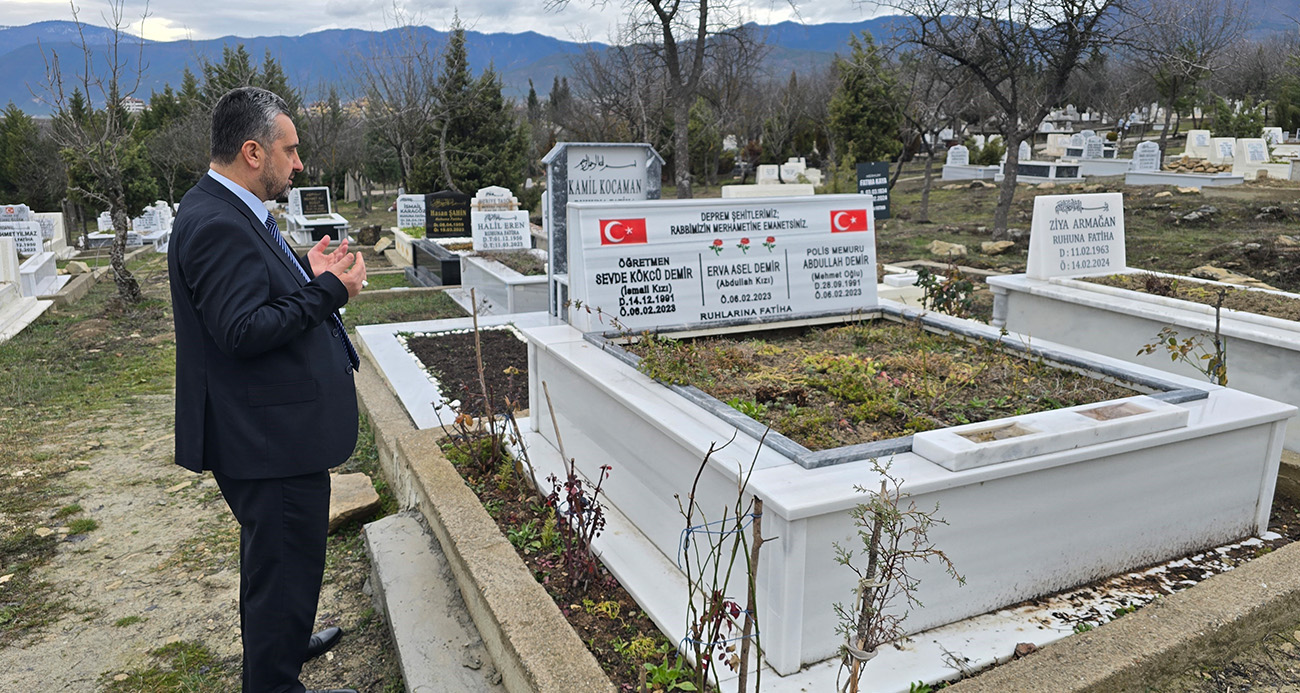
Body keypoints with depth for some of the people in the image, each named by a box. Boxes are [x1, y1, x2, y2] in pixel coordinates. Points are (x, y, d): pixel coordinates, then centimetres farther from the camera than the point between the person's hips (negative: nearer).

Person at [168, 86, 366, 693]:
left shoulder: (231, 212, 11)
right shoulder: (218, 224, -23)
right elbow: (242, 329, -28)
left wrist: (307, 274, 7)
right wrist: (326, 291, -22)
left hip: (271, 430, 12)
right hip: (268, 435, -12)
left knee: (275, 553, 28)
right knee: (286, 560, 3)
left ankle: (281, 641, 48)